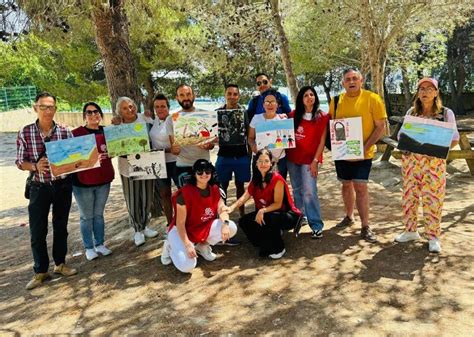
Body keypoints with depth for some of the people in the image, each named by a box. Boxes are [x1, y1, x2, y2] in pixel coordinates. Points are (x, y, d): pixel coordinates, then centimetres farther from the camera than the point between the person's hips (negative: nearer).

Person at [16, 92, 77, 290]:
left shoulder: (65, 132, -4)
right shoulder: (25, 133, -6)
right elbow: (20, 162, -2)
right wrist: (36, 166, -20)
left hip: (63, 186, 1)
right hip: (39, 187, -1)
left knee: (61, 226, 14)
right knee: (37, 231, 3)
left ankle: (60, 263, 31)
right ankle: (40, 271, 19)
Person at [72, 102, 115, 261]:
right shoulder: (76, 133, -10)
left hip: (104, 180, 4)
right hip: (82, 182, -4)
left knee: (99, 214, 16)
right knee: (86, 216, 7)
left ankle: (100, 244, 28)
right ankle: (89, 247, 21)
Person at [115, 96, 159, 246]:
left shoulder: (144, 118, -3)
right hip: (129, 167, -1)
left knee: (147, 199, 12)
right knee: (133, 201, 6)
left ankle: (145, 226, 31)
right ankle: (137, 230, 23)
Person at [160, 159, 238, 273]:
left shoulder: (214, 189, -5)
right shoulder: (185, 192, -24)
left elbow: (222, 209, -11)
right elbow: (180, 223, -22)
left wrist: (225, 223, -34)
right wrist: (187, 244, -32)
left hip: (206, 228, 6)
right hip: (183, 231, -5)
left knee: (231, 228, -18)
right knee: (187, 266, -27)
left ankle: (202, 245, 7)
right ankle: (171, 247, 8)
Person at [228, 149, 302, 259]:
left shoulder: (277, 179, -19)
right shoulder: (255, 180, 1)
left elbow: (278, 204, -20)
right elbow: (245, 197, -9)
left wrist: (262, 211, -35)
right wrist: (232, 207, -26)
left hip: (286, 215, -6)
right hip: (264, 214, 6)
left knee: (269, 218, -36)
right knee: (244, 221, -11)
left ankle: (278, 249, -9)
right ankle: (266, 246, 5)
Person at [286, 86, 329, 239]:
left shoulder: (322, 117, -3)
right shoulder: (294, 115, 5)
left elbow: (322, 141, -5)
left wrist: (315, 160, -11)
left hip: (309, 159, -4)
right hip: (292, 157, 4)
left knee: (309, 192, -10)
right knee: (297, 190, 14)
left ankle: (316, 226, -2)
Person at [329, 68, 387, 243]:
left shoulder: (372, 99, -9)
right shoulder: (336, 101, 2)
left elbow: (380, 126, -9)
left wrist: (365, 147, -18)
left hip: (363, 153, -4)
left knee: (360, 187, -6)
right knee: (346, 185, 16)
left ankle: (365, 227, 4)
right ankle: (349, 217, 35)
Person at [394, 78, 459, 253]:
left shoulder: (446, 113, 1)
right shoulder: (411, 112, 9)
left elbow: (454, 140, 3)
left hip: (434, 162, -3)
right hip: (410, 160, 3)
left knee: (432, 199, -1)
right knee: (408, 197, 7)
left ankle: (433, 237, 12)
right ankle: (410, 231, 23)